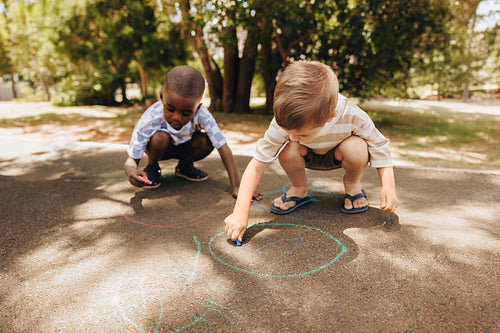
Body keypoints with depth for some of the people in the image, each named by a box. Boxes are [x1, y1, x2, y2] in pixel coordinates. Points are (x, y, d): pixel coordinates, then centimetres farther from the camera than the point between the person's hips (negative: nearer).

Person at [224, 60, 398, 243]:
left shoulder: (352, 116, -38)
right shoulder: (284, 121, -35)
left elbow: (379, 146, -19)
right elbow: (257, 165, -33)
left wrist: (388, 185, -30)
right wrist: (240, 212, -39)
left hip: (338, 156, 0)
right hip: (308, 156, 1)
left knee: (356, 147, -35)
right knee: (287, 149, -32)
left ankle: (352, 185, -1)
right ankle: (299, 189, -2)